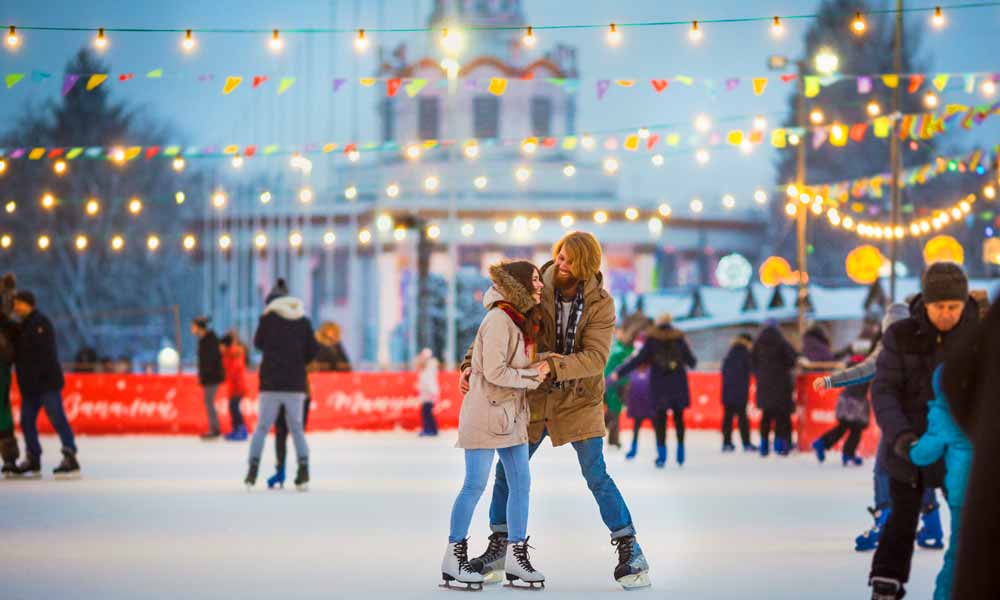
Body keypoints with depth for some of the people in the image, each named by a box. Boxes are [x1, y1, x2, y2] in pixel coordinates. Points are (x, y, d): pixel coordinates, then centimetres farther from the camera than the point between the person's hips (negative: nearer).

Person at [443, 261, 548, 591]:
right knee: (475, 485, -5)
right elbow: (495, 372, -20)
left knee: (521, 484, 6)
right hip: (486, 411, -9)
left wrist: (537, 370, 4)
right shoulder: (499, 320, -17)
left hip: (512, 414, 9)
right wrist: (533, 375, -13)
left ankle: (516, 556, 12)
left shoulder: (524, 321, 12)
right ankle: (453, 558, 3)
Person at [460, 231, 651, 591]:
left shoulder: (600, 304, -13)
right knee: (507, 472, 7)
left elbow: (595, 358, -23)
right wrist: (472, 364, -18)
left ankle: (631, 552, 1)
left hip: (579, 400, -3)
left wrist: (553, 365, -37)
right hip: (534, 398, 3)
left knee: (596, 476, -8)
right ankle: (497, 551, 23)